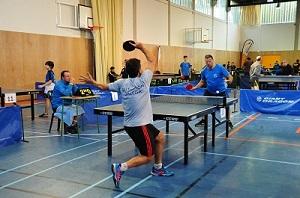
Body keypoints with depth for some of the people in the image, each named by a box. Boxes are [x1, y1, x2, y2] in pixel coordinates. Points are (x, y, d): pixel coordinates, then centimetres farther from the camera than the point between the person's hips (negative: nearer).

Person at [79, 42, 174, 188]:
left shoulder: (121, 83, 0)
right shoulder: (143, 79, -13)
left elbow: (104, 87, 13)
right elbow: (152, 60, 1)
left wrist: (92, 82, 27)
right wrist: (141, 47, 10)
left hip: (130, 124, 8)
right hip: (140, 125, -8)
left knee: (160, 137, 24)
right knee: (148, 157, 2)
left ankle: (158, 168, 35)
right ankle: (120, 167, -11)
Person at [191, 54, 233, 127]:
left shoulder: (220, 68, -14)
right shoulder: (204, 71, -1)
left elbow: (230, 77, -13)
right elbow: (202, 82, 14)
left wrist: (229, 80, -35)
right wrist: (195, 87, 2)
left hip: (220, 91, -3)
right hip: (209, 91, 3)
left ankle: (228, 121, 23)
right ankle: (203, 120, 18)